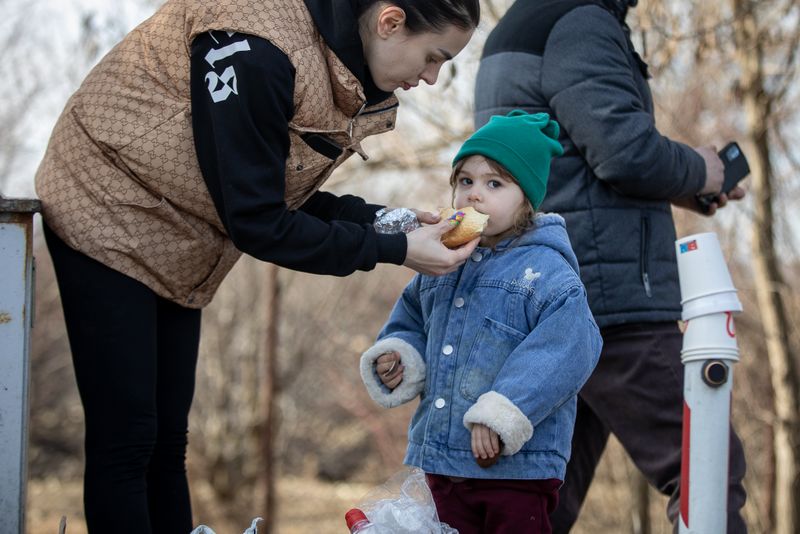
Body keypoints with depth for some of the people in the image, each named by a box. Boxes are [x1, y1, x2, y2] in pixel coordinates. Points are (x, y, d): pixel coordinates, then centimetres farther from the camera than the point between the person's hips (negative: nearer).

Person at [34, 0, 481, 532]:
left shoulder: (338, 69, -2)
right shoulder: (258, 50, -30)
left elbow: (282, 196, 5)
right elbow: (254, 222, -26)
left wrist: (382, 219, -9)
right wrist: (392, 249, -22)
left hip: (172, 251, 9)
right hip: (107, 215, -9)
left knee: (167, 442, 10)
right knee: (125, 441, -8)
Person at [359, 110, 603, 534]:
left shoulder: (546, 273, -10)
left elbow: (566, 353, -20)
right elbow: (411, 323, 27)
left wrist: (500, 415, -24)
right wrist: (397, 357, 3)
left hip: (515, 468, -7)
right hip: (438, 463, 7)